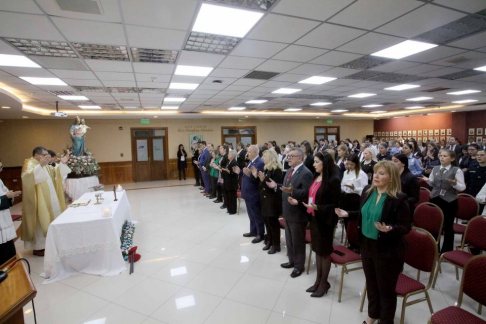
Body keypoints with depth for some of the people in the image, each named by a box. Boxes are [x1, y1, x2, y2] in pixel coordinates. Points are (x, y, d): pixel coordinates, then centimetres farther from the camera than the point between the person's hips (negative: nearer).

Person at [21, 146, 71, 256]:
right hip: (39, 201, -9)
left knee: (47, 221, 16)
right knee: (40, 222, -3)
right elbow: (26, 176, -35)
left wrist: (62, 163, 7)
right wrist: (40, 165, -45)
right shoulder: (30, 164, -15)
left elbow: (55, 172, 22)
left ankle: (46, 243, 27)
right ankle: (38, 248, 8)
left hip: (48, 199, 9)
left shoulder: (43, 165, 12)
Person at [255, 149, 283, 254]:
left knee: (273, 223, 3)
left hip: (273, 201, -8)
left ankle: (276, 245, 17)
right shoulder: (266, 169, 10)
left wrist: (264, 179, -30)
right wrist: (256, 176, 0)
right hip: (265, 200, 8)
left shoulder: (277, 170, -16)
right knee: (267, 222, 16)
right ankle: (269, 241, 31)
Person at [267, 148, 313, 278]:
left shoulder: (306, 173, -19)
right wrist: (276, 186, 3)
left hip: (297, 213, -9)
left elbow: (306, 193, -26)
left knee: (298, 241, 9)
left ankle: (299, 266, 28)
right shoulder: (290, 170, 9)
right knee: (289, 239, 22)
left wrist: (292, 191, -38)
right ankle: (292, 261, 40)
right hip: (288, 212, 9)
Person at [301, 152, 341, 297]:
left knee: (324, 251, 9)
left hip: (325, 220, -7)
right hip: (314, 218, 7)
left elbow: (335, 204, -16)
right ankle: (318, 280, 33)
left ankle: (324, 283, 28)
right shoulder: (316, 178, 6)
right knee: (317, 250, 17)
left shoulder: (333, 180, -17)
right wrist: (298, 201, 3)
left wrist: (317, 207, -27)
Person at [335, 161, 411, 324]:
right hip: (367, 245, 6)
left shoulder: (399, 199, -19)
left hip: (388, 250, -6)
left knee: (386, 288, 15)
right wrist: (347, 214, -2)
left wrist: (390, 229, -35)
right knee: (371, 283, 24)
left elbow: (406, 227, -16)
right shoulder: (367, 191, -1)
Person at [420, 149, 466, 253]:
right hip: (435, 199, 4)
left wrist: (455, 184, -29)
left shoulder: (457, 170, -7)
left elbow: (462, 187, -9)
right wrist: (428, 180, -6)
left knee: (447, 226, 6)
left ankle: (447, 250, 21)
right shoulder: (435, 169, 5)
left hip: (449, 201, -4)